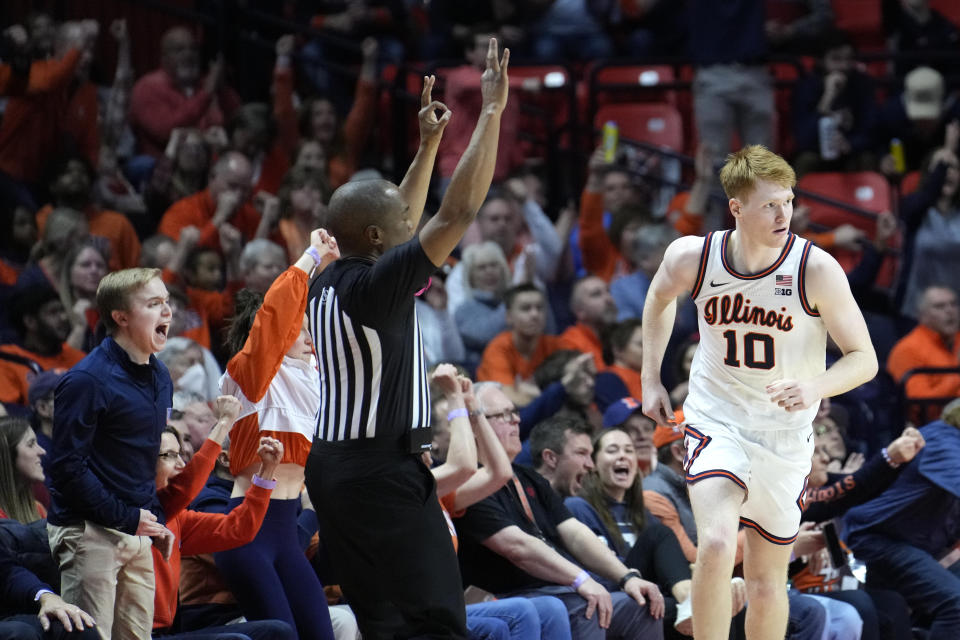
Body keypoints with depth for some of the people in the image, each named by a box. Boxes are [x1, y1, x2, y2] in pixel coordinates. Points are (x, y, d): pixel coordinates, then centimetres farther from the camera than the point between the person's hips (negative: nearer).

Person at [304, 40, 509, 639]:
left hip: (332, 468, 10)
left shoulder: (326, 285, 10)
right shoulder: (376, 285, -15)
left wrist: (428, 146, 29)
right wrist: (492, 112, -14)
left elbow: (402, 220, 28)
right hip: (384, 471, -10)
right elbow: (459, 212, -19)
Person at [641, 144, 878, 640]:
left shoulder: (816, 269, -18)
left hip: (785, 433, 1)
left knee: (767, 580, 11)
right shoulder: (692, 258, -12)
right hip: (715, 420, -1)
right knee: (716, 544, -26)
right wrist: (651, 380, 12)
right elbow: (659, 298, 13)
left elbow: (864, 358, -11)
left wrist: (816, 387, -31)